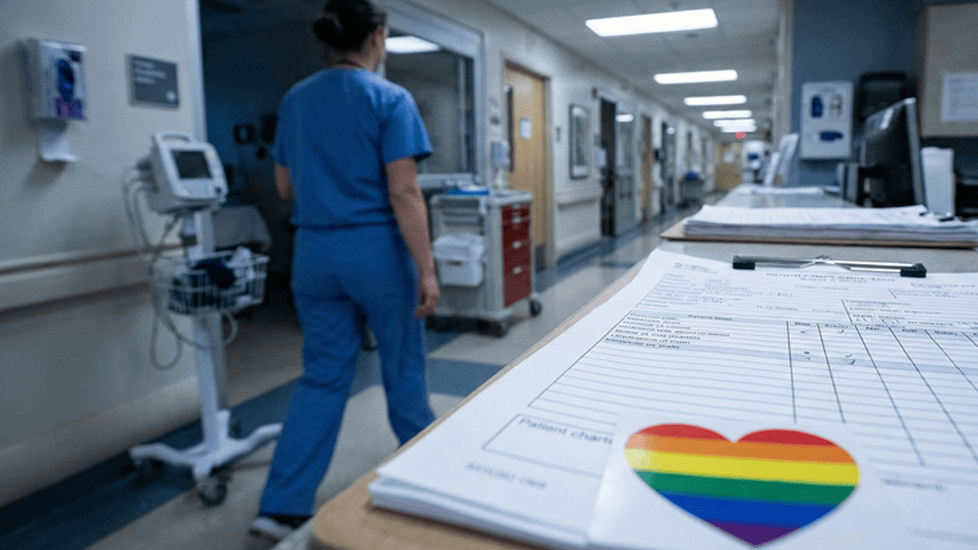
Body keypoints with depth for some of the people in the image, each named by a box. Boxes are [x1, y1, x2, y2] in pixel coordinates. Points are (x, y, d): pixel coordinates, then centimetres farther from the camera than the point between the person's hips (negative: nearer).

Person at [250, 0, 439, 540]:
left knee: (321, 377, 12)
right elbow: (403, 193, -16)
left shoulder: (295, 99, 8)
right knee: (403, 366, 14)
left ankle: (282, 506, 13)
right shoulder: (390, 99, -9)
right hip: (377, 250, -5)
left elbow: (285, 187, 14)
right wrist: (426, 270, -14)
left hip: (315, 251, 5)